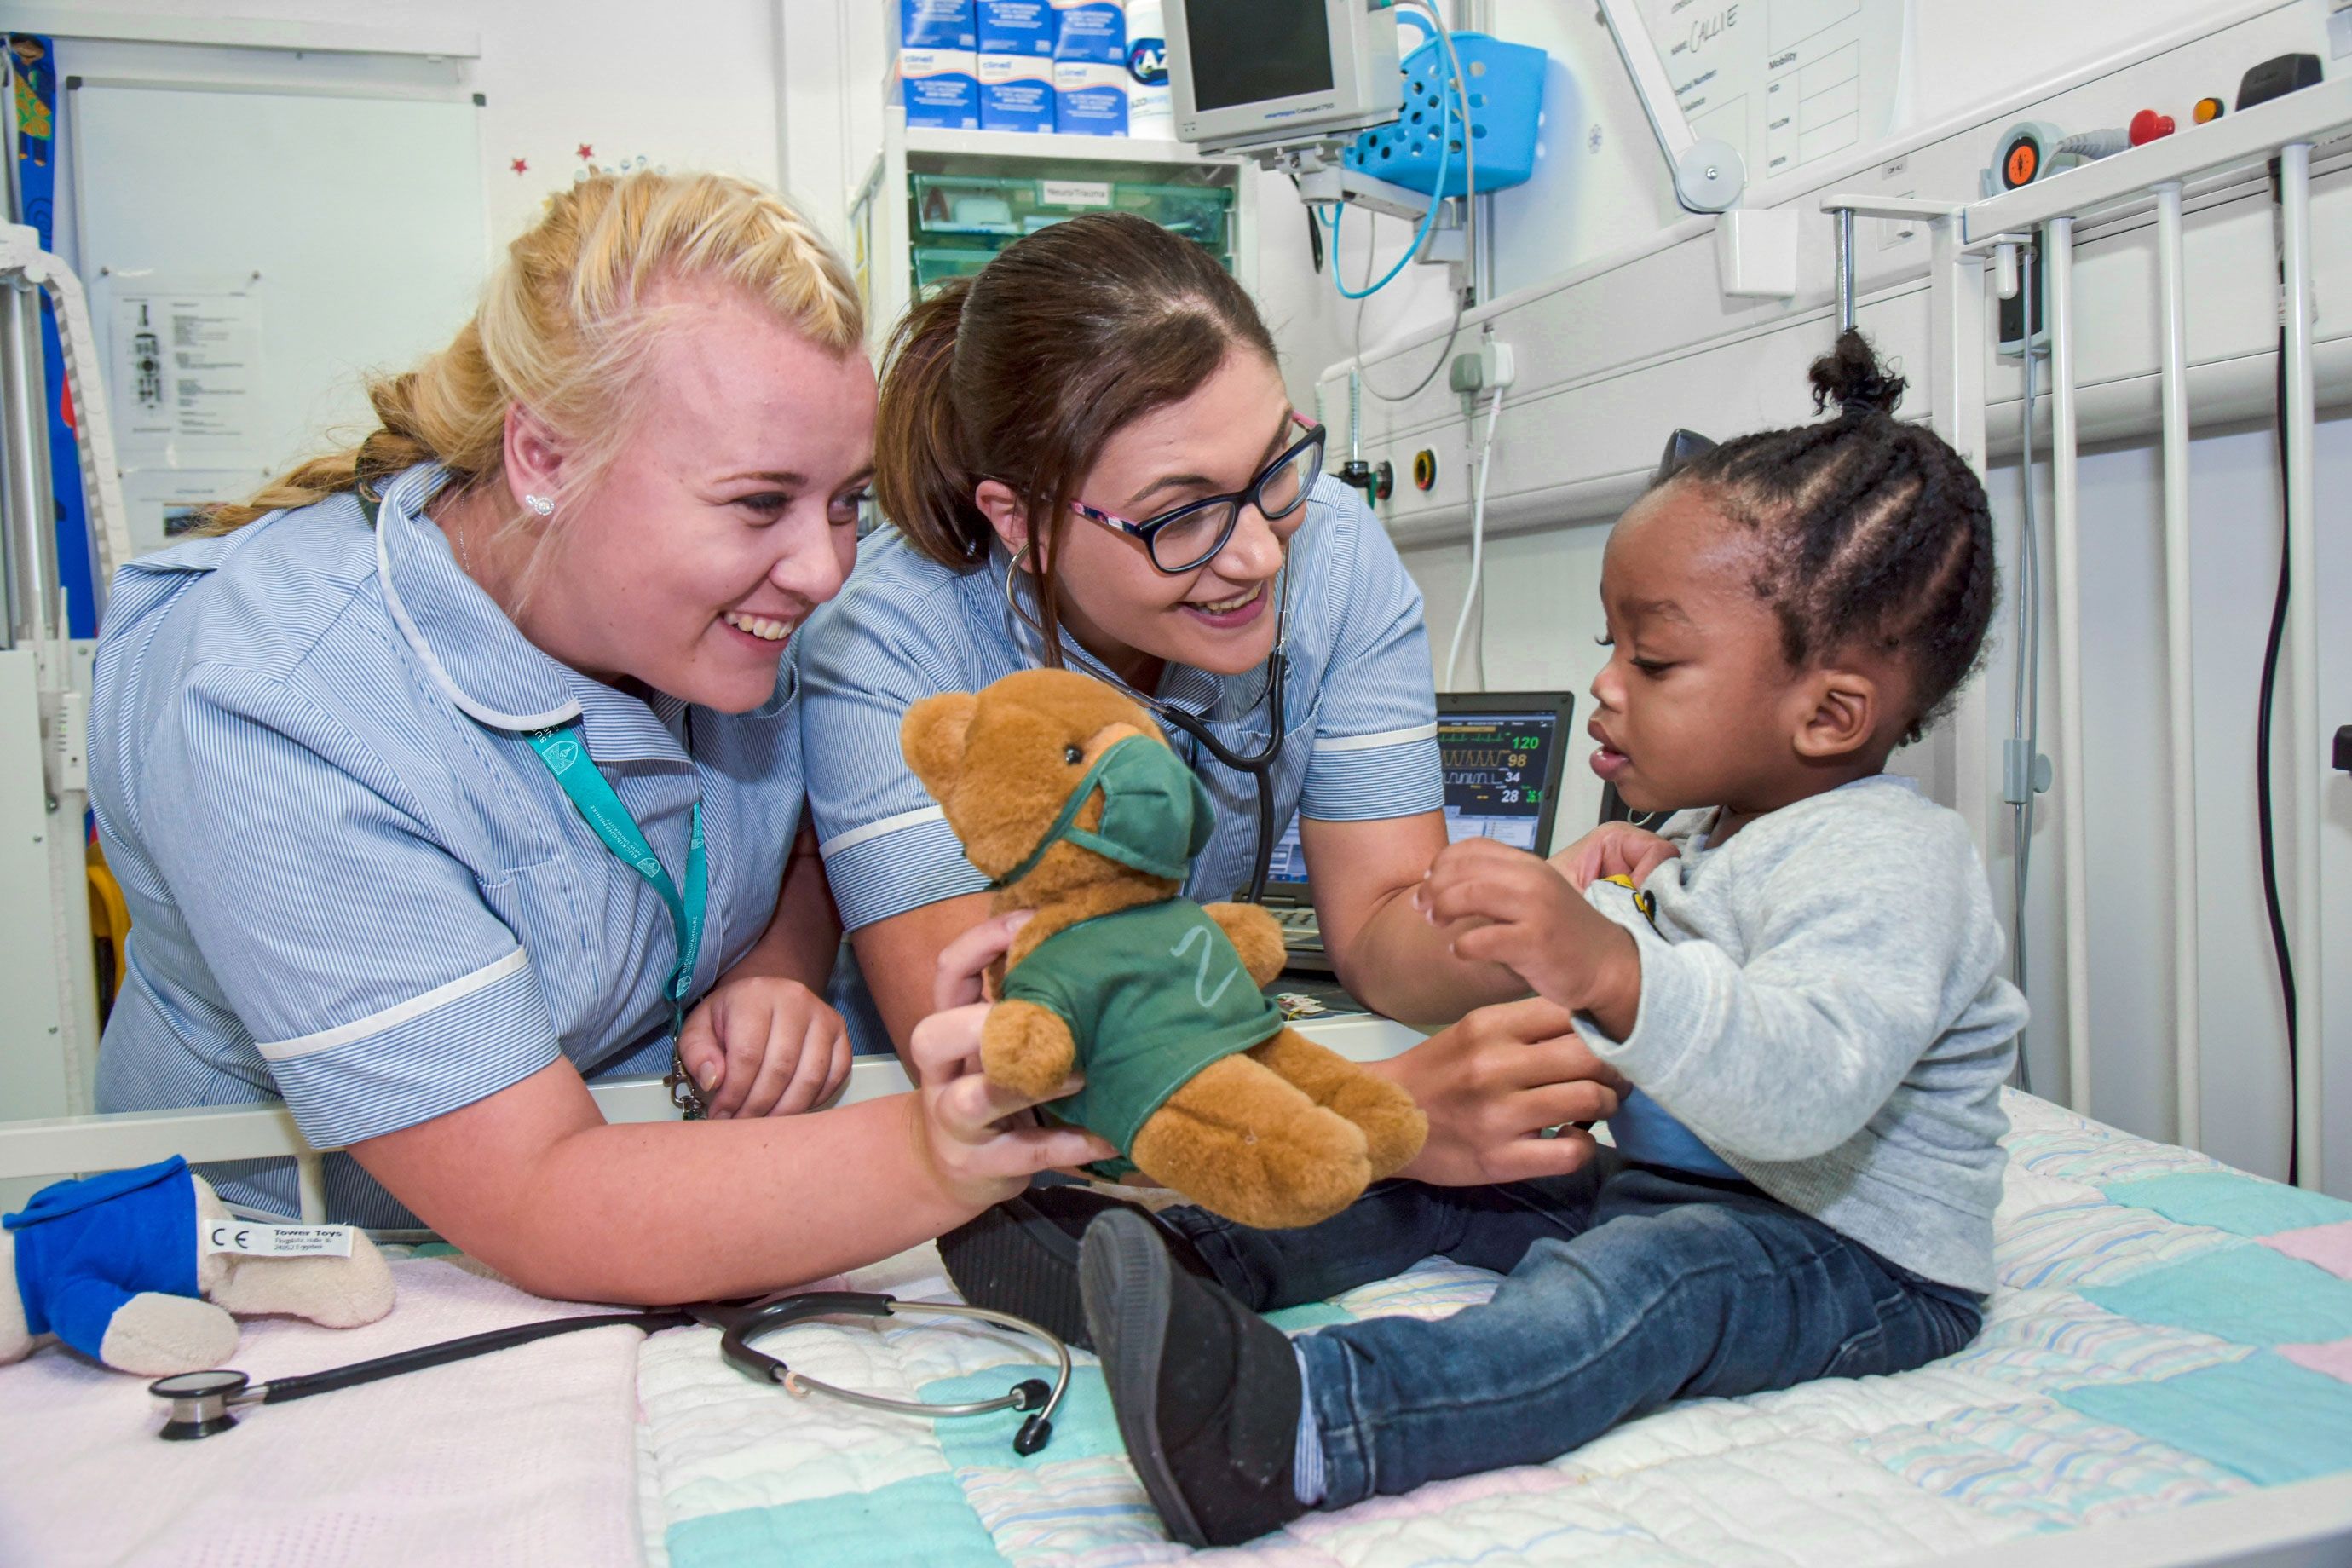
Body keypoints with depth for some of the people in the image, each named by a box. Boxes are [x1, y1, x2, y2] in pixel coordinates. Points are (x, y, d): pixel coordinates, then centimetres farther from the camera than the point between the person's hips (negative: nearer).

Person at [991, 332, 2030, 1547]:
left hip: (1856, 1257, -10)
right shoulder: (1728, 833, 12)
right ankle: (1195, 1260, -12)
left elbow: (1806, 1086, -41)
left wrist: (1613, 972, -55)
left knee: (1642, 1283, -38)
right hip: (1669, 1185, 11)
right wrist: (1632, 887, 13)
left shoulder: (1883, 859, -21)